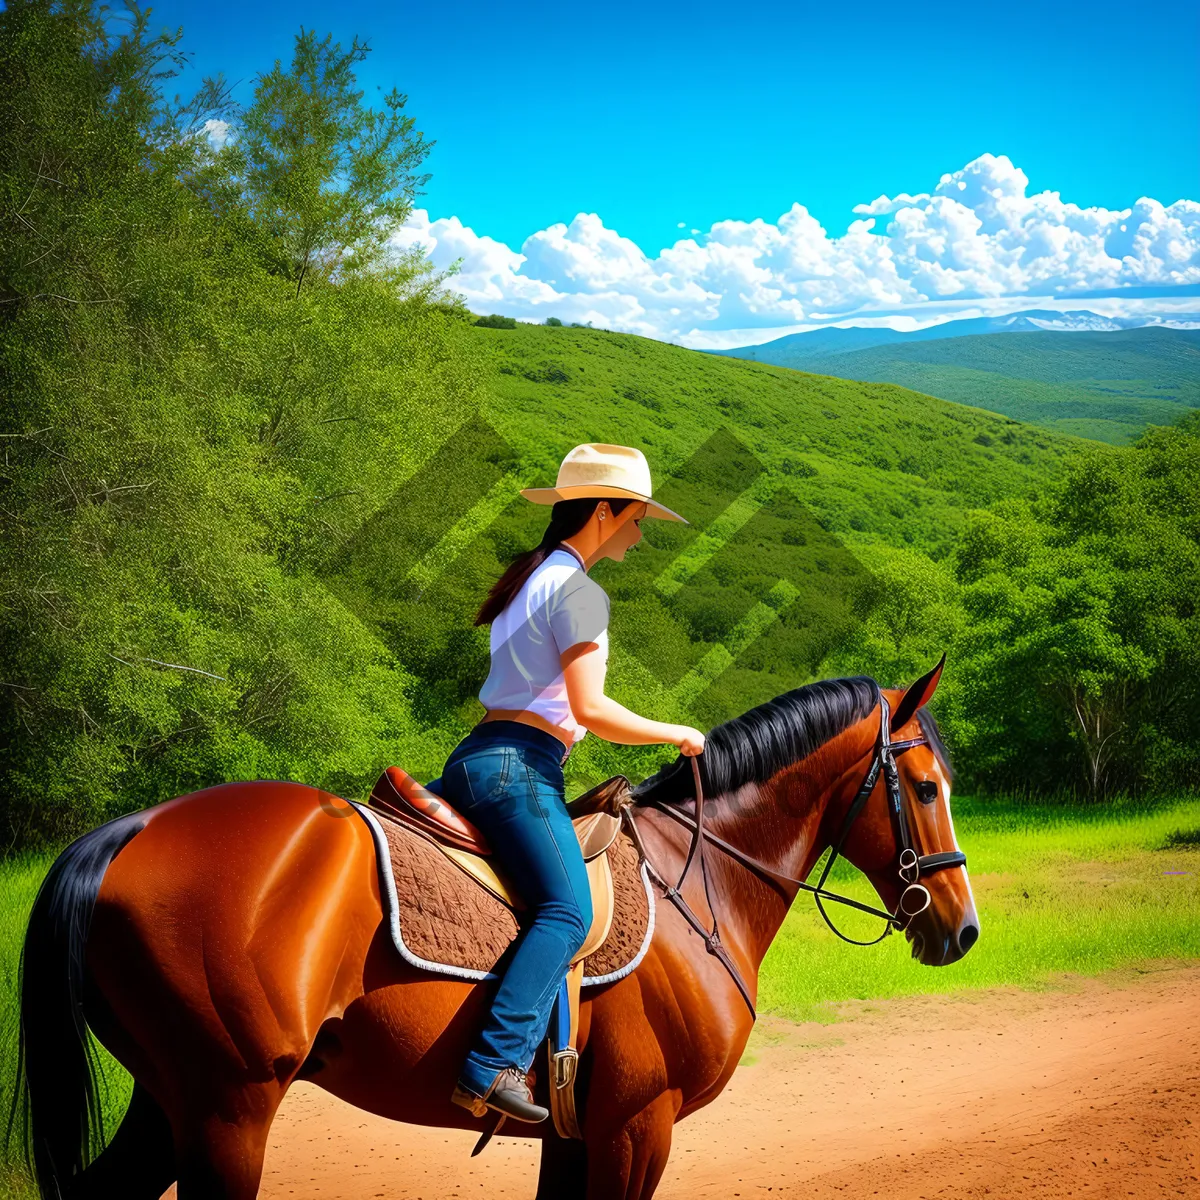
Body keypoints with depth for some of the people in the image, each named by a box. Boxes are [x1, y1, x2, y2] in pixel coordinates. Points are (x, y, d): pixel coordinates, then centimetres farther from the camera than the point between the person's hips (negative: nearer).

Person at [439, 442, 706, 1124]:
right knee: (569, 910, -23)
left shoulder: (530, 577, 22)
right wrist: (676, 735, -4)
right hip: (518, 766, -10)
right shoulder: (578, 590, -8)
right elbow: (589, 708, -16)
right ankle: (496, 1064, -36)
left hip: (475, 759, 10)